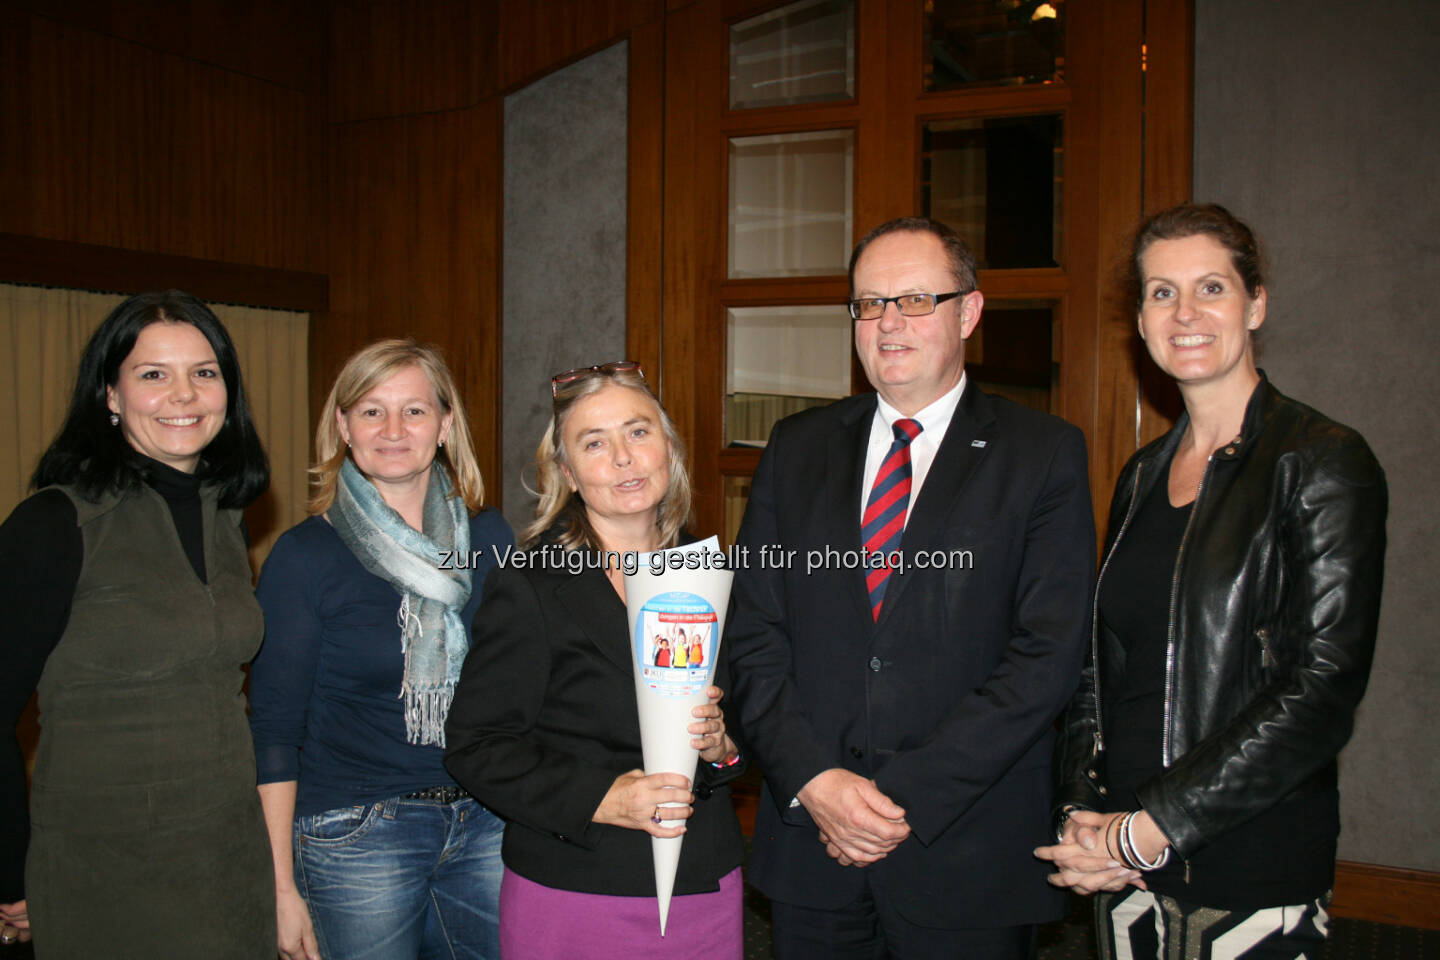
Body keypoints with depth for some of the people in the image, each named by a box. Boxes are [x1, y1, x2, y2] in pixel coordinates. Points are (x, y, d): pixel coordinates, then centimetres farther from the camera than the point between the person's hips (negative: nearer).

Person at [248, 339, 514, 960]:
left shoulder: (489, 537, 3)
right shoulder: (303, 556, -7)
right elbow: (274, 729, -6)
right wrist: (283, 886, -9)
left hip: (484, 829, 4)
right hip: (355, 834, -3)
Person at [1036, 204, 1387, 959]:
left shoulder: (1322, 462, -9)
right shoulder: (1142, 477, 9)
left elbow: (1324, 689, -16)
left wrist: (1151, 827, -17)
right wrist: (1082, 812, -5)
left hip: (1258, 874, -5)